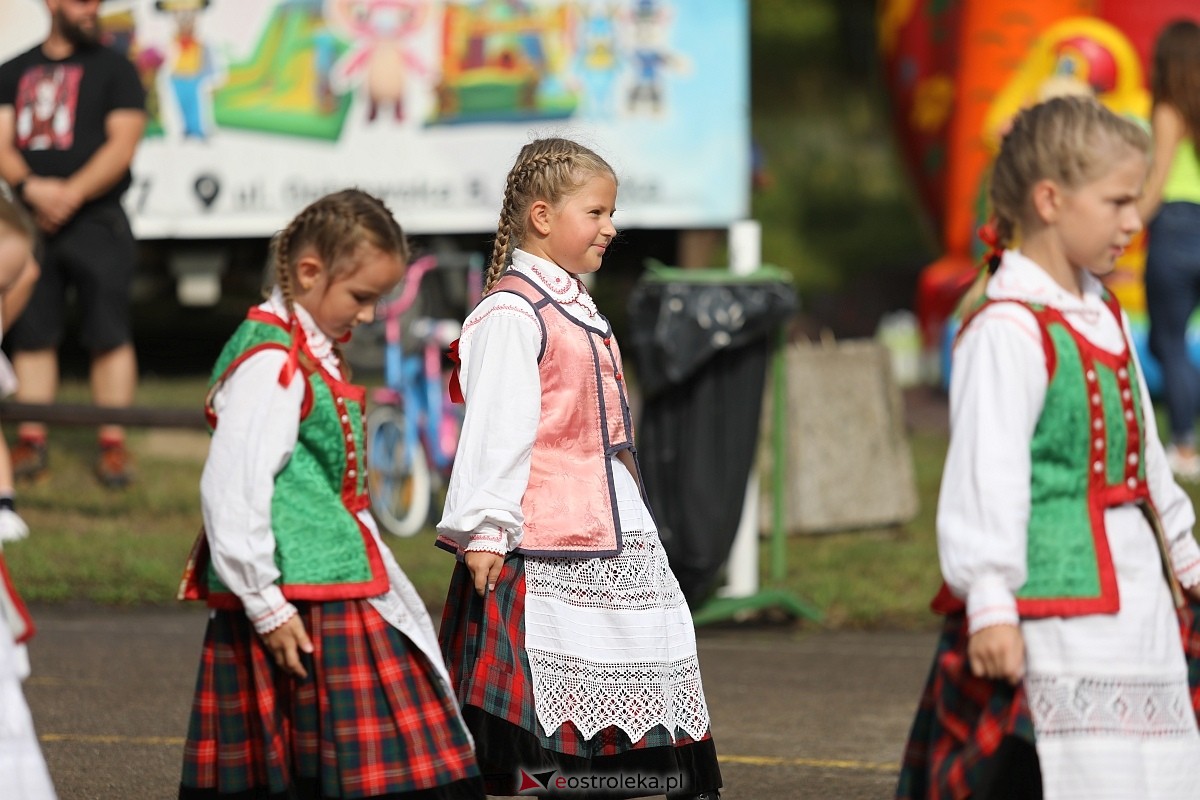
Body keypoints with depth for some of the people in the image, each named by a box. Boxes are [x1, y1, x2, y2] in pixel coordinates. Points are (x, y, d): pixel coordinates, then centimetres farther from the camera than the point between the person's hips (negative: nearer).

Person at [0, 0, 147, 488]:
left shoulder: (113, 68, 6)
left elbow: (122, 144, -4)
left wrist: (72, 193, -15)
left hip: (95, 222, -3)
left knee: (108, 334, -8)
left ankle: (113, 446, -7)